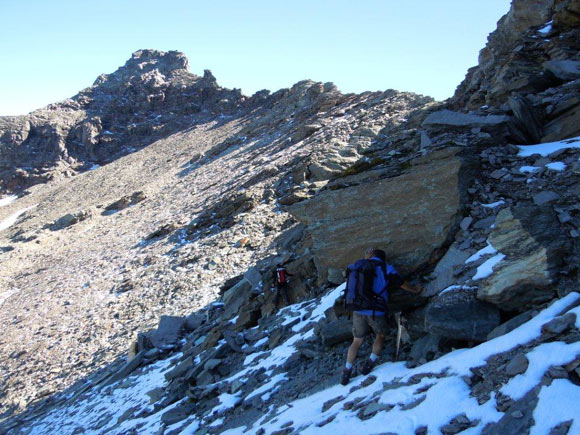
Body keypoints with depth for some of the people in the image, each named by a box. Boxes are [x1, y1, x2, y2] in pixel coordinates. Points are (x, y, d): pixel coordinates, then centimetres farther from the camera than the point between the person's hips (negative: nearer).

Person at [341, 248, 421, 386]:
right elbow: (402, 284, 10)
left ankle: (347, 371, 15)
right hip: (376, 312, -3)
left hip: (358, 311, 3)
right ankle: (371, 361, 15)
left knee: (356, 341, 18)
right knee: (381, 335, 25)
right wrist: (415, 290, 28)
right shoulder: (386, 268, 0)